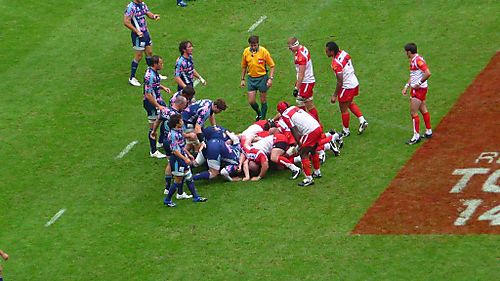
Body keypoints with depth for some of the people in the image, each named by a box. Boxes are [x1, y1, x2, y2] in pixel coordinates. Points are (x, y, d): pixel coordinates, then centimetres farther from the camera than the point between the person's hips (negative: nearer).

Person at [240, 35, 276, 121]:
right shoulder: (246, 52, -2)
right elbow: (244, 66, 12)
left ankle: (262, 118, 21)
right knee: (251, 101, 0)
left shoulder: (263, 51, -12)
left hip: (262, 78, -3)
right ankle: (259, 114, 29)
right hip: (251, 78, 3)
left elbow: (272, 66, -6)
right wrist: (242, 79, 12)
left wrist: (270, 78, -16)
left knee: (263, 101, 6)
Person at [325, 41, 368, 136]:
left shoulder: (336, 64, -29)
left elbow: (340, 82, -26)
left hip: (346, 87, -9)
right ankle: (362, 121, 28)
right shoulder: (343, 53, -4)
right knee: (350, 103, 31)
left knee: (343, 109, 10)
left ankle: (346, 131, 25)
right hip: (355, 83, 9)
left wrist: (334, 95, -17)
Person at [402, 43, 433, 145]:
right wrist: (406, 86, 16)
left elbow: (428, 73, -28)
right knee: (423, 110, 18)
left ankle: (416, 136, -3)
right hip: (415, 88, 10)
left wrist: (418, 84, -21)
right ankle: (428, 132, 28)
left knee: (413, 112, -7)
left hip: (419, 89, -10)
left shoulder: (418, 60, -20)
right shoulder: (412, 60, 12)